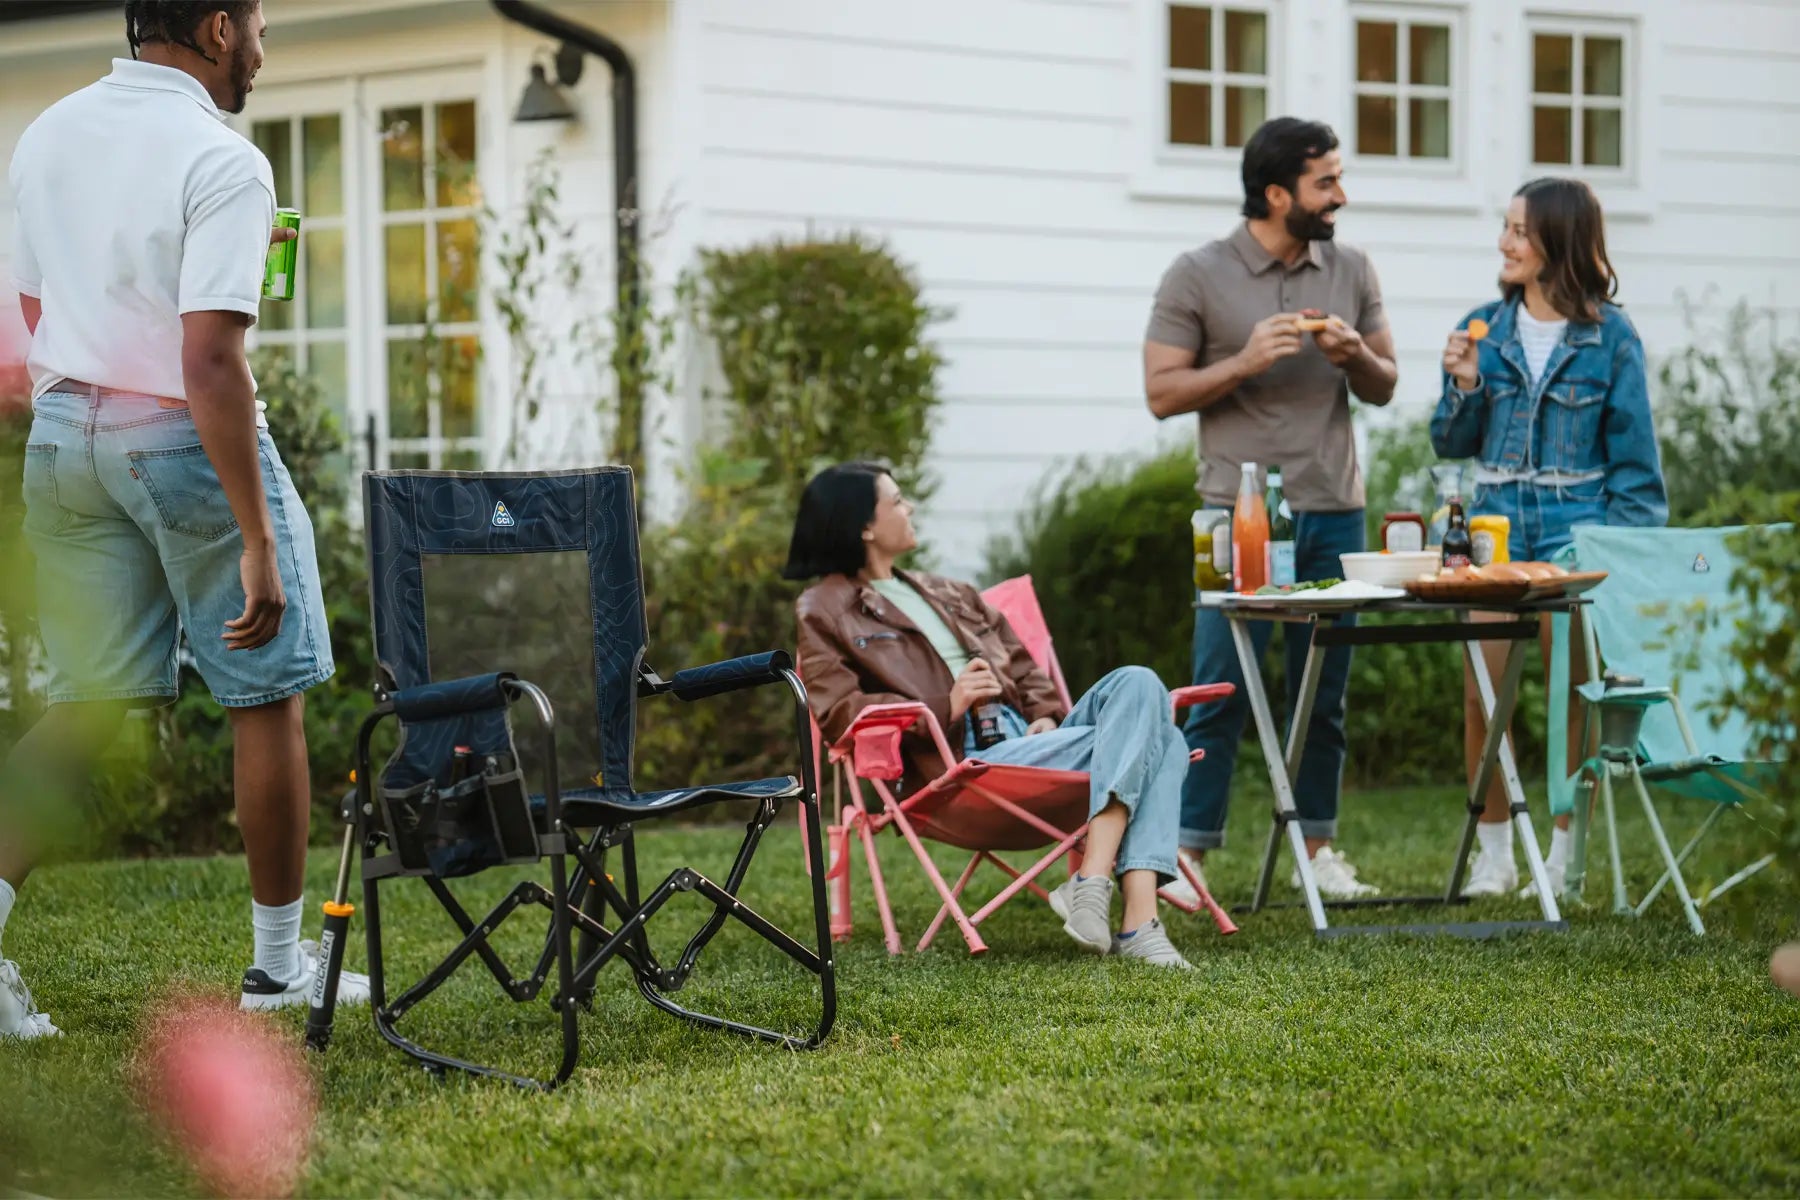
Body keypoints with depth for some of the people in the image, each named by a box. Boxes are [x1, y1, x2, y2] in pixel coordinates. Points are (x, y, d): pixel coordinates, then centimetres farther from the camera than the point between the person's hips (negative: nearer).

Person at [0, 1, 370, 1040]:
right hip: (184, 439, -6)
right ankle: (280, 962, 17)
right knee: (267, 695, 9)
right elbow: (210, 362, -23)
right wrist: (257, 545, -22)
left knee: (92, 703, 12)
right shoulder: (223, 164, -17)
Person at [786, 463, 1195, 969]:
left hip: (1024, 735, 7)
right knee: (1130, 744, -25)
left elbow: (1021, 665, 29)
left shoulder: (945, 593, 31)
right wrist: (945, 708, -16)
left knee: (1138, 683, -24)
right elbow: (838, 714, -5)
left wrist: (1046, 714, 5)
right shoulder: (823, 612, 9)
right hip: (960, 763, -7)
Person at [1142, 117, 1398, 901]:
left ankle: (1316, 849, 16)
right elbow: (1162, 393, -5)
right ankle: (1187, 856, -2)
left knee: (1324, 694, 8)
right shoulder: (1199, 277, -3)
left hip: (1333, 512, 4)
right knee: (1220, 692, -6)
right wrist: (1246, 361, -16)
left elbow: (1384, 387, 14)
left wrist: (1355, 353, -7)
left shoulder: (1350, 271, 9)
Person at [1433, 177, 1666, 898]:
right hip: (1496, 524, 3)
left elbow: (1634, 455, 0)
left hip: (1578, 528, -3)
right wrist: (1465, 386, -6)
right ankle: (1494, 856, 8)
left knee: (1574, 692, 1)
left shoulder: (1609, 338, -1)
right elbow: (1451, 446, 12)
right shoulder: (1483, 330, 8)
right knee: (1482, 691, -3)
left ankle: (1564, 859, 10)